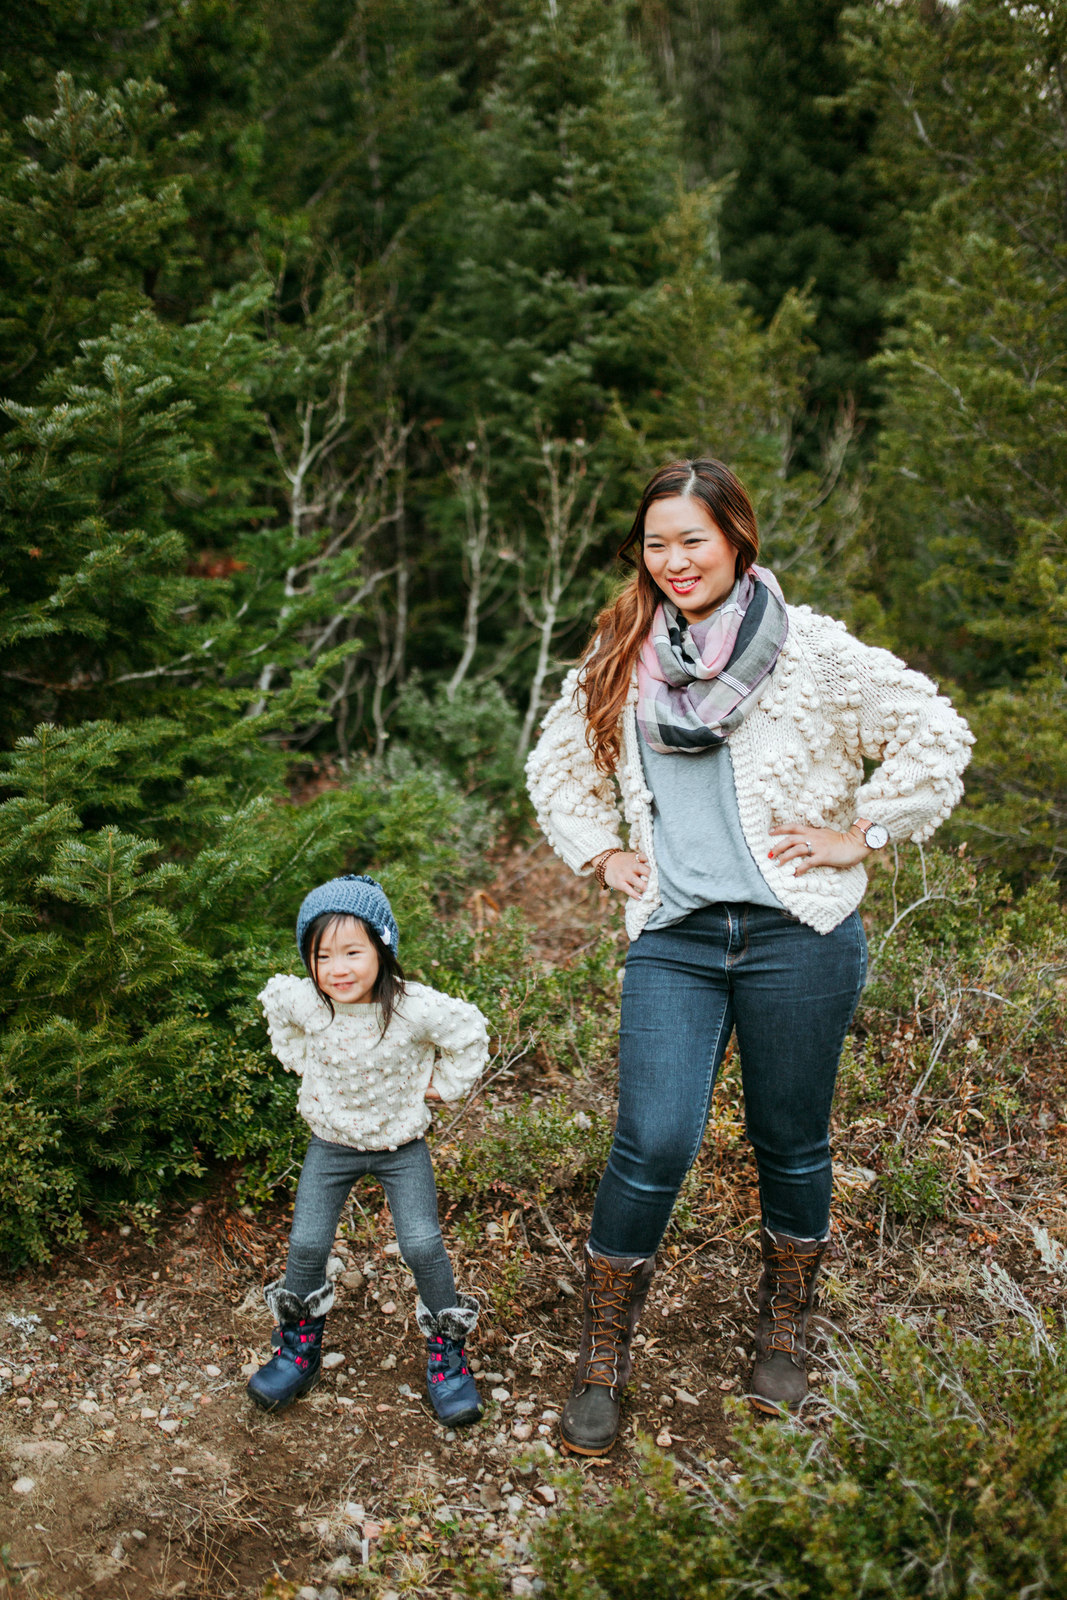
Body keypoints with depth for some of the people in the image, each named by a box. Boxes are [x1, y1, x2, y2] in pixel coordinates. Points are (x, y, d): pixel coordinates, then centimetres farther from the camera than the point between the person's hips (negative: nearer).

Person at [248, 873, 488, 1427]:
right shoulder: (300, 1002, -19)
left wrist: (442, 1084, -5)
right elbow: (274, 1007, 7)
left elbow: (470, 1033, -9)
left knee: (422, 1246, -8)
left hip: (401, 1145, -2)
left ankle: (446, 1353, 15)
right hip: (331, 1142, 2)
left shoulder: (414, 1008, -27)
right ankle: (299, 1349, 26)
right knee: (306, 1244, 1)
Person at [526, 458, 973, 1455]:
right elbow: (556, 766, 22)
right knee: (653, 1146, -9)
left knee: (790, 1144, 11)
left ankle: (784, 1332, 36)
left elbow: (935, 734, 1)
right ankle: (601, 1362, 11)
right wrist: (601, 856, 11)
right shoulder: (620, 660, 9)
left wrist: (861, 835, -2)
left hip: (798, 934, -1)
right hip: (673, 941, 2)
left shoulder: (810, 649, -2)